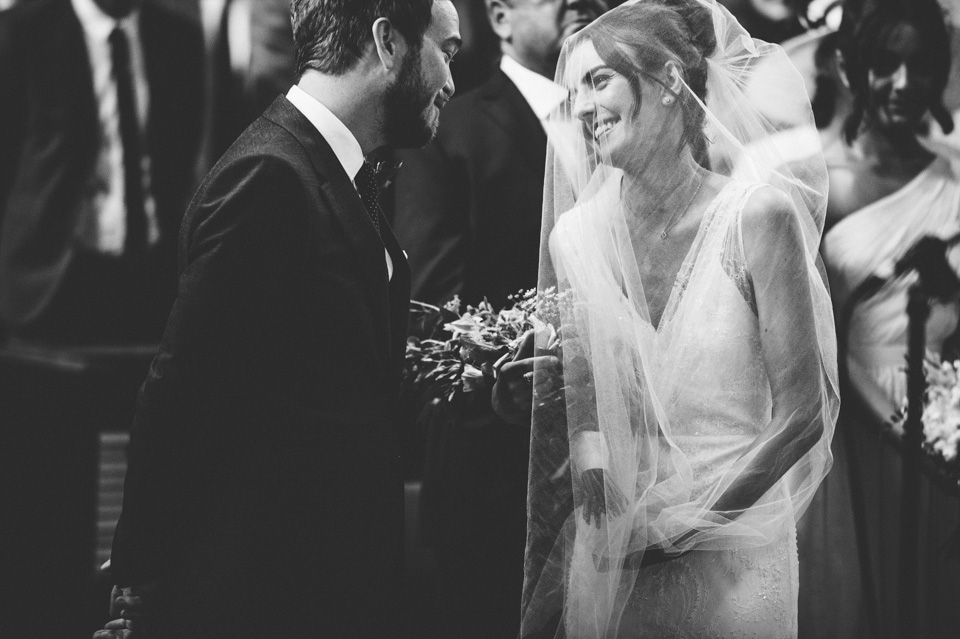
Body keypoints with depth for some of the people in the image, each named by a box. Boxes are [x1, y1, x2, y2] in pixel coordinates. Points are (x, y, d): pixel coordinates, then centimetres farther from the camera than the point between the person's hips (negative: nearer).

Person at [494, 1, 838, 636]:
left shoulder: (757, 215, -11)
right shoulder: (575, 235, 1)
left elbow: (806, 408, -10)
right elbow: (583, 400, 10)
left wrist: (686, 514, -14)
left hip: (728, 551, -3)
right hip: (607, 548, 3)